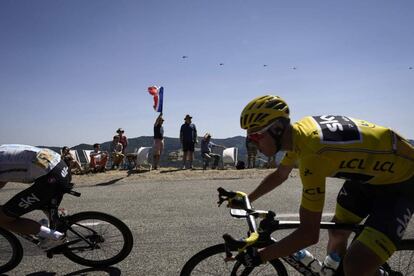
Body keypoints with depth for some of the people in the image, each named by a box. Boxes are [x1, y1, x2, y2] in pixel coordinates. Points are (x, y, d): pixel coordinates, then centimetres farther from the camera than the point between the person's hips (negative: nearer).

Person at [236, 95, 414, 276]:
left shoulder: (312, 155, -35)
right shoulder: (298, 133, -8)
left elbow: (309, 234, -30)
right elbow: (280, 175, 13)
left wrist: (258, 256, -24)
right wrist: (246, 199, 15)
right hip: (369, 173, 9)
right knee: (337, 234, 18)